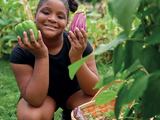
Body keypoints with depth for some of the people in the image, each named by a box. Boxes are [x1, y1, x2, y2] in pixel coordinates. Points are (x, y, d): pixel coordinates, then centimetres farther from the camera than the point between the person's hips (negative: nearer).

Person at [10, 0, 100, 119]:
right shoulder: (21, 52, -24)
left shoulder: (79, 44, -22)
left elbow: (95, 90, -22)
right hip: (43, 95, -1)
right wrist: (41, 57, -39)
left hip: (73, 93, 2)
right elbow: (35, 101, -29)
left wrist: (77, 59, -39)